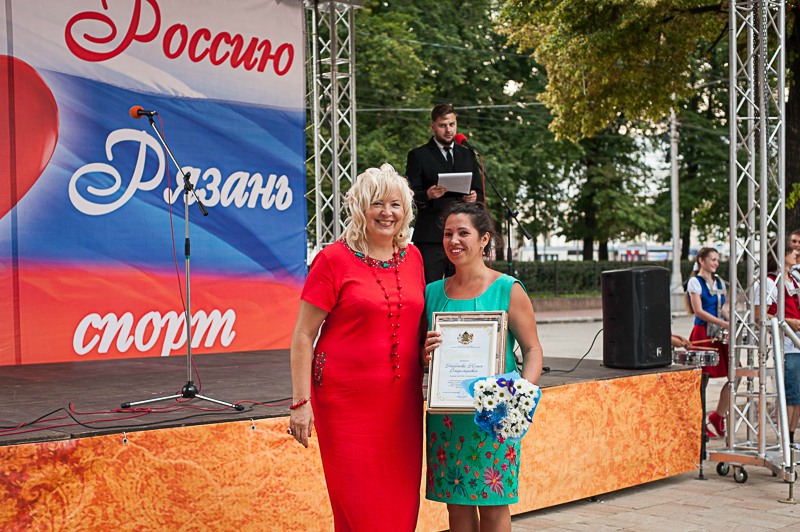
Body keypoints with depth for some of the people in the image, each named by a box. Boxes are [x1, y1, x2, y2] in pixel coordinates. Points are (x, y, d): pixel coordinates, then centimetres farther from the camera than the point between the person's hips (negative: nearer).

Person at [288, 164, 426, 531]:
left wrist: (429, 358, 6)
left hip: (401, 400, 5)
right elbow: (303, 336, -6)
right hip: (347, 400, -5)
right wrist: (300, 401, -10)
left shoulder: (412, 258, 9)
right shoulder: (334, 259, -6)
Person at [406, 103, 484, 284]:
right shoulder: (418, 155, 5)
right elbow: (411, 195, -1)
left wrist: (475, 197, -4)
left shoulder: (467, 155, 19)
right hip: (431, 237, -4)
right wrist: (427, 195, -22)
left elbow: (479, 192, 19)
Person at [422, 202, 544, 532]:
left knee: (493, 503, 1)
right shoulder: (433, 292, 9)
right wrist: (425, 353, -7)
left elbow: (532, 349, -3)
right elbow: (422, 353, 16)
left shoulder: (508, 290, -2)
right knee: (456, 501, 8)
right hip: (445, 415, 4)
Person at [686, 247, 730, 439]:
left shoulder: (719, 283, 17)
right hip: (703, 333, -7)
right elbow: (699, 311, -13)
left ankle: (718, 416, 10)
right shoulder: (695, 282, -4)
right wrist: (723, 324, -20)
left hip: (720, 334, 7)